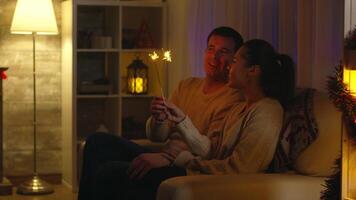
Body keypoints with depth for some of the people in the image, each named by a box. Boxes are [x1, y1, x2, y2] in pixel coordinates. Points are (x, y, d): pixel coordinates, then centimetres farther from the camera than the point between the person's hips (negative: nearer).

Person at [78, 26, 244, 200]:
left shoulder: (233, 98, -8)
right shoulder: (186, 86, 17)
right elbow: (157, 137, 16)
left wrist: (165, 157, -30)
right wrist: (158, 119, -8)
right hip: (168, 160, 8)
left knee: (108, 171, -23)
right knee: (97, 141, -3)